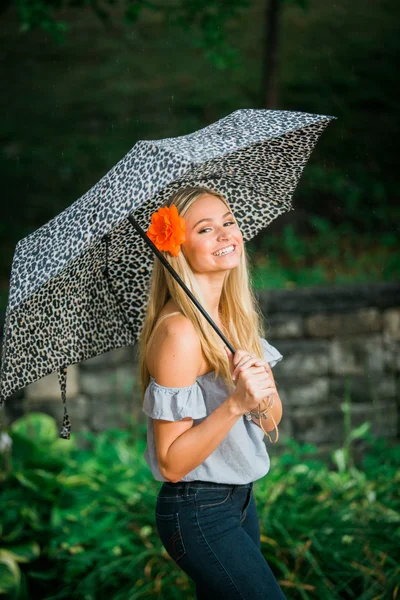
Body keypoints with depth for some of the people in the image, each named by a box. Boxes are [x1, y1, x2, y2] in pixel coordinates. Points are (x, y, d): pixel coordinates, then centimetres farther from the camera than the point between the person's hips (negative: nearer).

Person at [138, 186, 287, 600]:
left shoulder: (236, 316, 4)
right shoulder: (179, 331, -22)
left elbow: (271, 420, 5)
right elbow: (171, 464, -21)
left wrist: (263, 393, -16)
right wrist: (235, 403, -31)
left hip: (239, 499, 8)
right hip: (198, 514, -8)